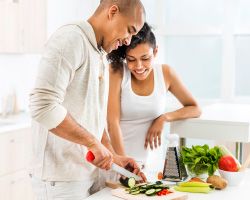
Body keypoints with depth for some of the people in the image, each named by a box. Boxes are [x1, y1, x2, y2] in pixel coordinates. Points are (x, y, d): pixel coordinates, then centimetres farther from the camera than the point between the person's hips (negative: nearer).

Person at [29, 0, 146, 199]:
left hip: (88, 173, 9)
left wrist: (113, 156, 10)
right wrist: (93, 142, -20)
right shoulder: (71, 38, -15)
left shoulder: (100, 56, 14)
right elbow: (43, 105, -26)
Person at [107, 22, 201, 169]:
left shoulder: (165, 73, 3)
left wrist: (164, 118, -5)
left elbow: (195, 109, 12)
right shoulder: (116, 72, -7)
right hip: (112, 157, -2)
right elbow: (112, 122, -13)